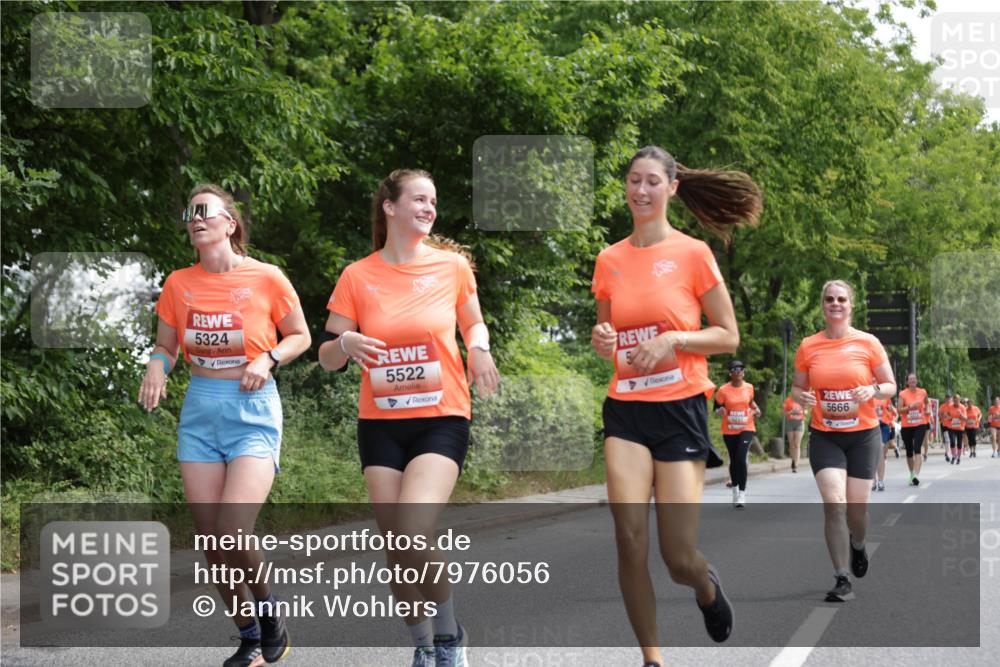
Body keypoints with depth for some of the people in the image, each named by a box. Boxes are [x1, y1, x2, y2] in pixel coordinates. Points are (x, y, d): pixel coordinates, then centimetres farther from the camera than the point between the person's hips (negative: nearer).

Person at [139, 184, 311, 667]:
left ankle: (268, 608, 10)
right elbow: (165, 345, 14)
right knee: (212, 543, 3)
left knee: (233, 533, -19)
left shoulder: (266, 278, -6)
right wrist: (156, 369, -8)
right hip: (200, 412, 4)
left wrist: (268, 360, -13)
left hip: (253, 411, -4)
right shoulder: (179, 283, 4)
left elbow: (300, 337, 5)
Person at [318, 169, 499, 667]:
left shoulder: (452, 264, -1)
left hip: (442, 419, -2)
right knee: (396, 549, 3)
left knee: (414, 538, -21)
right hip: (380, 424, 2)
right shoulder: (357, 276, 0)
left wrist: (479, 348, -7)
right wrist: (346, 344, -19)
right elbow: (327, 357, 3)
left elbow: (473, 324, 16)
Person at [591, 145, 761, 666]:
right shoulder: (610, 259, 7)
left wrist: (673, 338, -16)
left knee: (679, 557, -5)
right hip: (626, 409, 3)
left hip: (681, 408, -3)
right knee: (629, 538, -13)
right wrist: (601, 341, -3)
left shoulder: (693, 253, -4)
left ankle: (707, 584, 34)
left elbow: (728, 336, -1)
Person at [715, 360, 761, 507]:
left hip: (746, 428, 0)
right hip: (729, 430, 0)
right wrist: (720, 411, -22)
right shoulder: (723, 390, -8)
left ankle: (742, 493, -12)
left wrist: (756, 409, 4)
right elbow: (717, 408, 0)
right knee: (733, 461, 11)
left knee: (741, 459, -16)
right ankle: (735, 490, 33)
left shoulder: (749, 387, 1)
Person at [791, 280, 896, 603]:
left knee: (857, 507, 4)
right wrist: (801, 397, -12)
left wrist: (872, 390, -18)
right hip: (824, 436, 0)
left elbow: (890, 386, 3)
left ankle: (857, 546, 41)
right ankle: (842, 580, -8)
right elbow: (798, 387, 11)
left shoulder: (868, 343, -3)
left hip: (863, 435, 0)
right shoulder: (808, 346, 1)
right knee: (834, 503, -14)